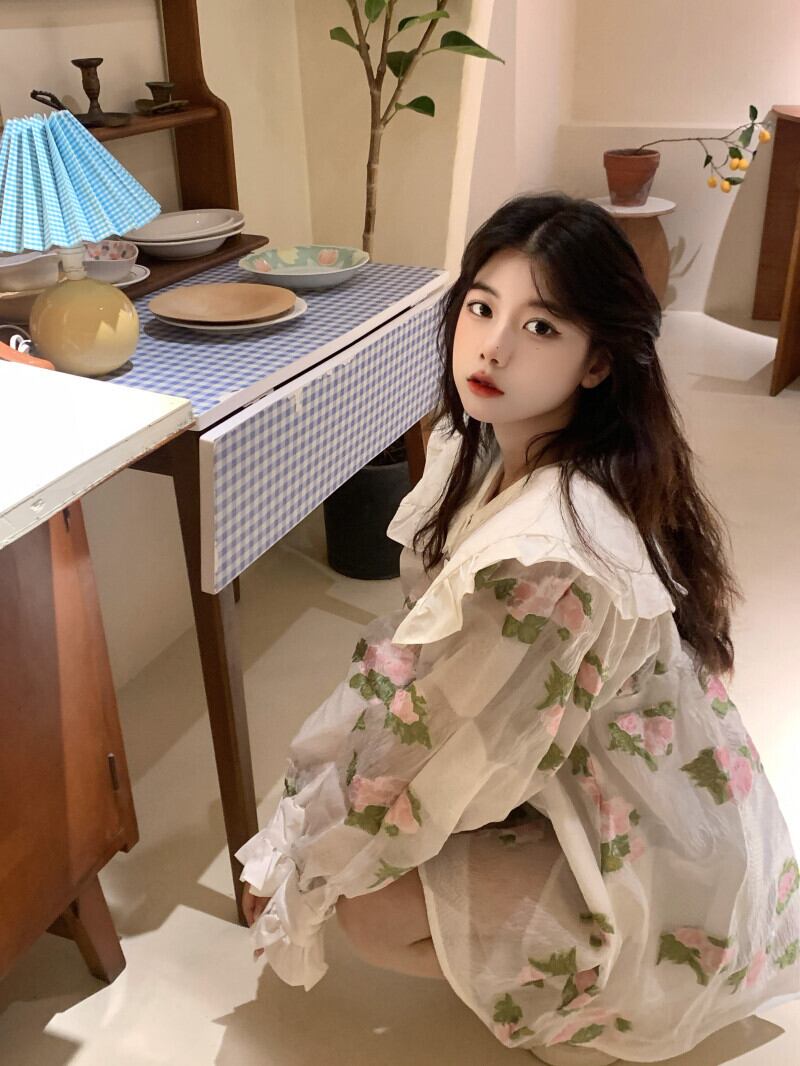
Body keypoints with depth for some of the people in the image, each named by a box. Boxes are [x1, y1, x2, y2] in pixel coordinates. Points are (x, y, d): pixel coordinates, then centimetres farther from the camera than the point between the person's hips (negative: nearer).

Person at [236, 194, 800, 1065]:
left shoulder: (546, 555, -35)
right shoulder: (483, 450, -7)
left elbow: (443, 761, -23)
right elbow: (408, 647, 1)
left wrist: (301, 871, -8)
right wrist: (304, 802, 2)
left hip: (665, 872, -8)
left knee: (369, 907, -13)